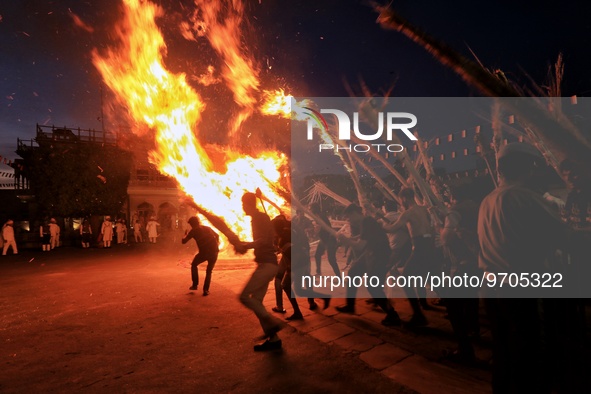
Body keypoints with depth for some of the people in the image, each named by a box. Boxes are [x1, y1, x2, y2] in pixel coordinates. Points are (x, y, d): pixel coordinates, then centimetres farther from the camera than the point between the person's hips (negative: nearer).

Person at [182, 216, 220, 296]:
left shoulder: (193, 231, 4)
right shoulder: (207, 228, 16)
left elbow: (183, 241, 8)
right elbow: (217, 235, 27)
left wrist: (186, 234, 28)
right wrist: (217, 246, 38)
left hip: (204, 252, -3)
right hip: (214, 252, 3)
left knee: (194, 265, 26)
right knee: (209, 271, 19)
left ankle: (195, 285, 23)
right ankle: (206, 290, 10)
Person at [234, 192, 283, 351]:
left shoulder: (260, 217, -10)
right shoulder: (258, 218, 20)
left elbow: (263, 240, -22)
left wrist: (244, 245, -13)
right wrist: (244, 245, 14)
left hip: (267, 264, -10)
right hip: (266, 263, 10)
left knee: (244, 296, -13)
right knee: (256, 301, 8)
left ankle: (272, 323, -5)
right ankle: (273, 339, 12)